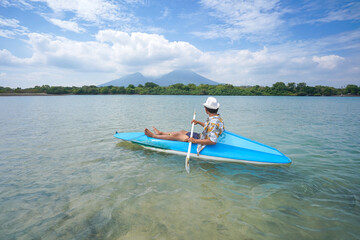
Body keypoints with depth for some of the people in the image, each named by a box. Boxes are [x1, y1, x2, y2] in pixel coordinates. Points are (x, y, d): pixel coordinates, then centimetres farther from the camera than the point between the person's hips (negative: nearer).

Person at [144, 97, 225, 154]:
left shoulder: (214, 123, -34)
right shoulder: (218, 117, -1)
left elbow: (213, 141, -40)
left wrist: (195, 141, -36)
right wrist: (198, 122, 14)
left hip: (203, 143, -9)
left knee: (176, 135, -1)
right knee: (182, 131, 20)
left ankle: (153, 135, 17)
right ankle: (160, 133, 40)